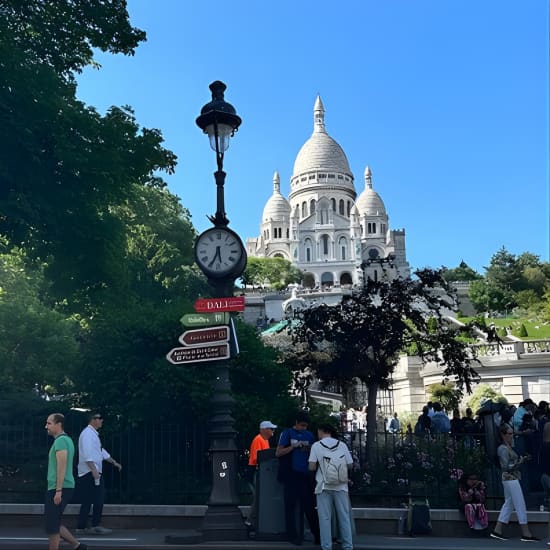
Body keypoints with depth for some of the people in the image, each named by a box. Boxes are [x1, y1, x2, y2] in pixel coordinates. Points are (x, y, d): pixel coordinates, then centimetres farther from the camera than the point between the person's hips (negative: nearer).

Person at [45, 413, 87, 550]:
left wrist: (58, 491, -23)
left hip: (58, 488, -10)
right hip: (66, 488, 10)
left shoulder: (60, 440, -13)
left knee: (52, 526, -2)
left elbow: (61, 467, -20)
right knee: (54, 524, 15)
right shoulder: (66, 439, 18)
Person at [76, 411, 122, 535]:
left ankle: (81, 527, 15)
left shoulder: (93, 434, 19)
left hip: (94, 472, 10)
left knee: (87, 501, 11)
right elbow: (87, 454, -22)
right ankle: (95, 526, -3)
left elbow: (101, 451, 26)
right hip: (90, 472, -10)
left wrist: (114, 462, 26)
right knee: (98, 499, -8)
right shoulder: (87, 433, -13)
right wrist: (94, 470, -27)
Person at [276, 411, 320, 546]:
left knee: (309, 505, 4)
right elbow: (278, 453, -4)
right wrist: (293, 446, -14)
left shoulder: (309, 435, 12)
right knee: (290, 505, 2)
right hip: (291, 474, -3)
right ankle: (293, 535, 10)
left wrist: (310, 449, -5)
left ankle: (317, 535, 7)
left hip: (305, 474, 3)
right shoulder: (287, 433, 0)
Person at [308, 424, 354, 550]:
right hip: (341, 486, 2)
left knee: (325, 518, 4)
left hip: (324, 486, -2)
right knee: (344, 517, 9)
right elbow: (350, 465, 5)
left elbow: (312, 467, -7)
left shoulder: (316, 445, -2)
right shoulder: (342, 445, 4)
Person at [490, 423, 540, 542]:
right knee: (520, 505, -4)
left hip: (510, 479, 10)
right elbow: (506, 467, -20)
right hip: (510, 479, -10)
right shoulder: (503, 449, -16)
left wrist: (521, 459, 4)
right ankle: (526, 534, 2)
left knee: (508, 504, 12)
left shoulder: (508, 447, 13)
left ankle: (497, 530, 15)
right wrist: (520, 462, -18)